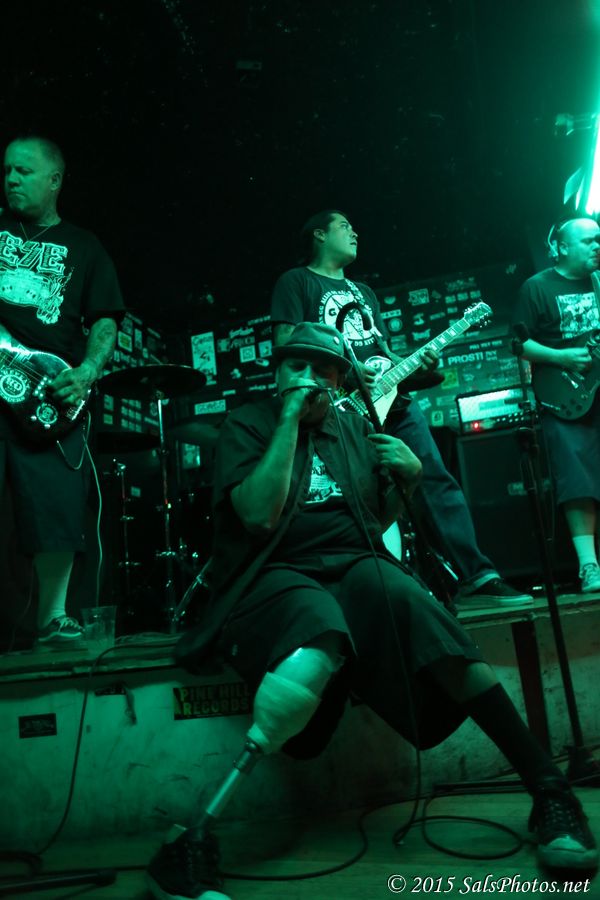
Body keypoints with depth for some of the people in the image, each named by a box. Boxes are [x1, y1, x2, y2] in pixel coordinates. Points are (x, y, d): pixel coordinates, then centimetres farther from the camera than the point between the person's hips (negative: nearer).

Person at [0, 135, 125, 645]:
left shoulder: (84, 248, 16)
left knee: (57, 509, -4)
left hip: (51, 395, 0)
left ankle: (53, 617, 8)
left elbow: (105, 321, 8)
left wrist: (85, 373, -9)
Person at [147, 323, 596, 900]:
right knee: (320, 644, -38)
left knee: (414, 608, -29)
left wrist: (408, 477, 3)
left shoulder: (352, 429, 18)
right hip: (275, 576, -4)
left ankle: (549, 791, -16)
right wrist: (290, 416, -11)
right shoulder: (246, 426, 4)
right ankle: (190, 846, -34)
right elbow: (259, 516, -13)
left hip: (353, 567, 4)